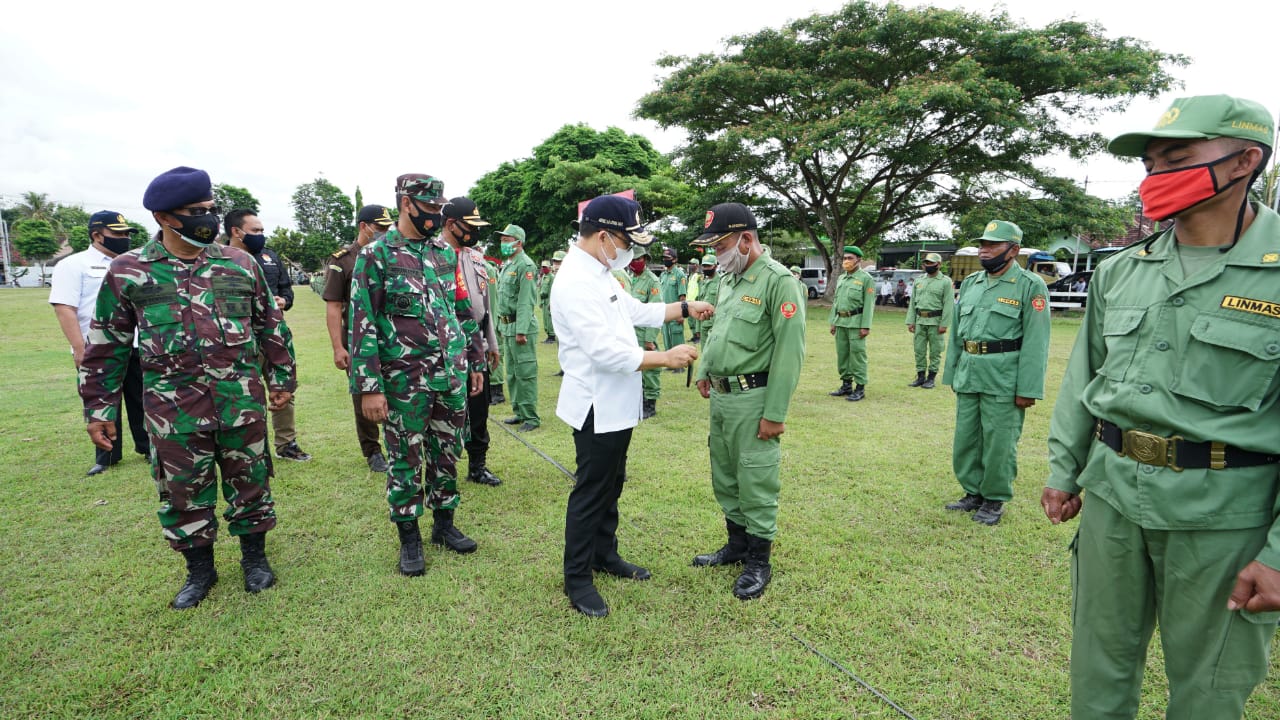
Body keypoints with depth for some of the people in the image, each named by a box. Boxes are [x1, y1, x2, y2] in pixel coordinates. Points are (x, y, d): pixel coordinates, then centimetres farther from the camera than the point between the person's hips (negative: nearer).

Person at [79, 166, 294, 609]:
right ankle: (199, 569, 31)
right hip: (172, 406, 0)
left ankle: (255, 556, 30)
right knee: (183, 490, 12)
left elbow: (270, 324, 10)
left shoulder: (240, 264, 3)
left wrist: (280, 377, 9)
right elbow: (106, 344, 6)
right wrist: (100, 406, 6)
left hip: (242, 398, 0)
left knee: (249, 480, 11)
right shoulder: (128, 272, 1)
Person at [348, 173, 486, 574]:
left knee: (447, 454, 14)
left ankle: (444, 523, 31)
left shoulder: (446, 253, 9)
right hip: (404, 381, -4)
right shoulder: (376, 255, -6)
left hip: (452, 376, 5)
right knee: (405, 460, 8)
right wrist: (369, 387, -14)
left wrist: (476, 362, 13)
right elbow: (363, 325, -10)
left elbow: (463, 312, 15)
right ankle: (409, 538, 24)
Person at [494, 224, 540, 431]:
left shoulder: (525, 265, -12)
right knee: (512, 373, 14)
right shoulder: (507, 265, 17)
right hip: (507, 326, 10)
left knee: (525, 373, -6)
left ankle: (531, 417, 0)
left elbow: (526, 301, -19)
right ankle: (519, 412, 23)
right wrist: (501, 326, 18)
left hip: (520, 326, -10)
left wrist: (521, 330, -23)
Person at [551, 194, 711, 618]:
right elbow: (606, 352, -28)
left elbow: (638, 311, 22)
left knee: (611, 485, 21)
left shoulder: (601, 274, 10)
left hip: (617, 406, 10)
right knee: (591, 492, 4)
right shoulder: (576, 283, -23)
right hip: (597, 408, -10)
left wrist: (686, 308, 18)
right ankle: (577, 579, 21)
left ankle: (604, 554, 39)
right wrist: (666, 358, -22)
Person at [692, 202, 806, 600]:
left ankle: (759, 561, 20)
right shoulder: (729, 277, 10)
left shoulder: (778, 281, -16)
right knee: (724, 477, 18)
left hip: (752, 399, -8)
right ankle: (737, 543, 36)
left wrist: (774, 414, -19)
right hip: (721, 395, 8)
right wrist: (705, 371, 13)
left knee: (756, 482, 3)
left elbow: (789, 352, -19)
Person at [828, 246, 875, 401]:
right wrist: (833, 321, 13)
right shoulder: (841, 278, 15)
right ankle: (846, 385, 20)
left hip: (856, 323, -7)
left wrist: (866, 326, -16)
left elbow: (869, 304, -10)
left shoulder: (866, 279, -5)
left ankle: (860, 388, 2)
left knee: (857, 354, -4)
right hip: (841, 322, 7)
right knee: (842, 354, 10)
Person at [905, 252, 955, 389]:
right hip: (920, 321, 5)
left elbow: (948, 304, -9)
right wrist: (910, 321, 5)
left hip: (936, 321, -5)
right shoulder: (918, 280, 10)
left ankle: (931, 378, 10)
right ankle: (920, 376, 17)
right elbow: (912, 302, 11)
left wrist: (944, 324, -14)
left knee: (935, 351, 3)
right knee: (919, 350, 8)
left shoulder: (946, 281, -4)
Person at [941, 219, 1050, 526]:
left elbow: (1035, 342, -11)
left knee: (999, 443, 4)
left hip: (1003, 380, -6)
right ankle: (973, 492, 29)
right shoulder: (970, 282, 12)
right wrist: (951, 373, 13)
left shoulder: (1030, 285, -6)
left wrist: (1027, 389, -15)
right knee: (965, 439, 13)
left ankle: (995, 500, 20)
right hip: (968, 376, 6)